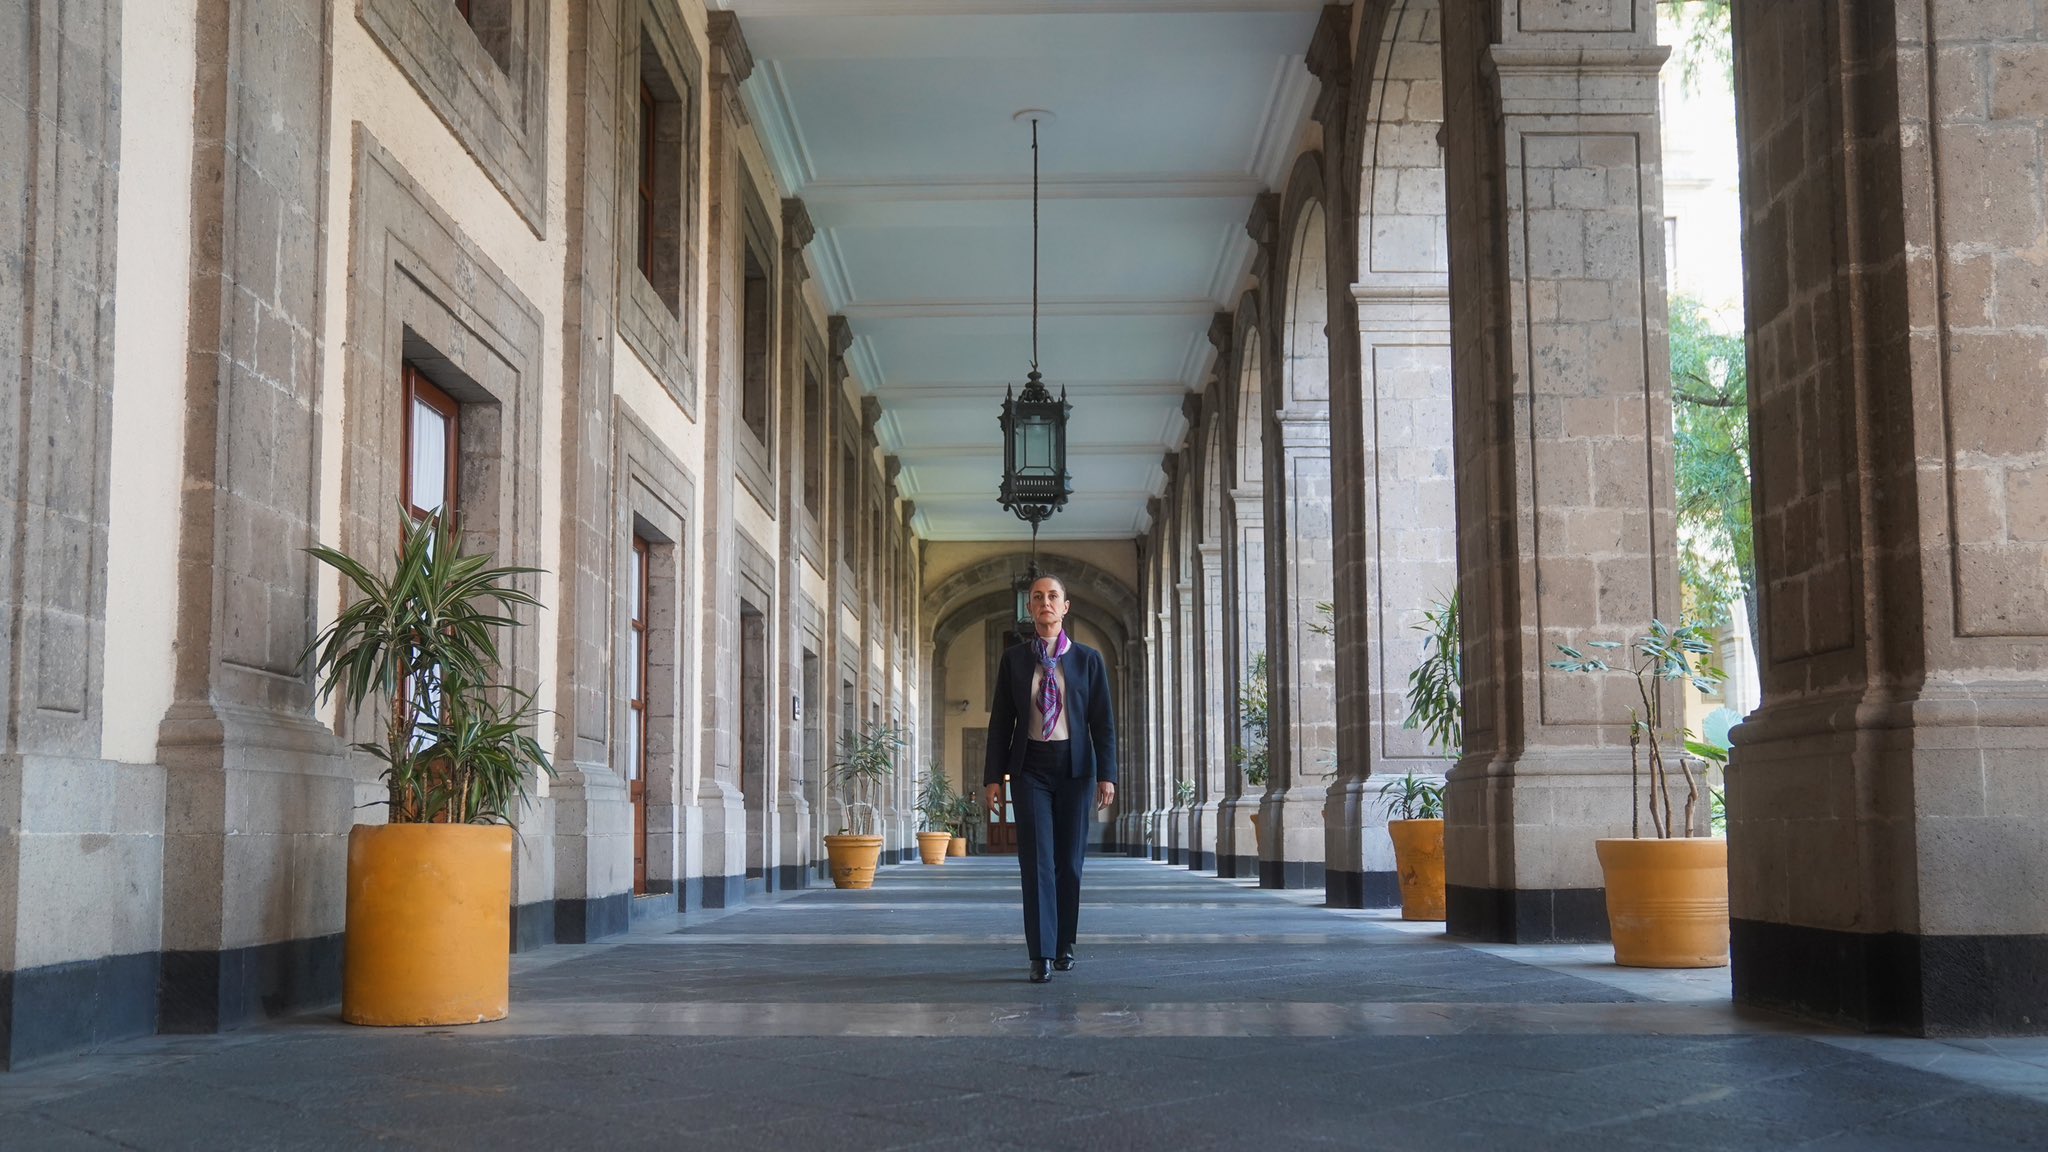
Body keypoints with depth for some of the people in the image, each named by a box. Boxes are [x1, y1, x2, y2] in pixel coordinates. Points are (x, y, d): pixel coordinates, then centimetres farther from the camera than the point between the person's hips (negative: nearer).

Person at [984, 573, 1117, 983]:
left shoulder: (1087, 659, 4)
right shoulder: (1014, 659, 5)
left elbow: (1103, 721, 3)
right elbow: (1000, 720, 6)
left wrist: (1106, 774, -4)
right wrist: (993, 776, 0)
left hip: (1075, 766, 0)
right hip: (1030, 766, 0)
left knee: (1069, 859, 6)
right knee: (1036, 860, -8)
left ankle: (1064, 944, 21)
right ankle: (1041, 954, -10)